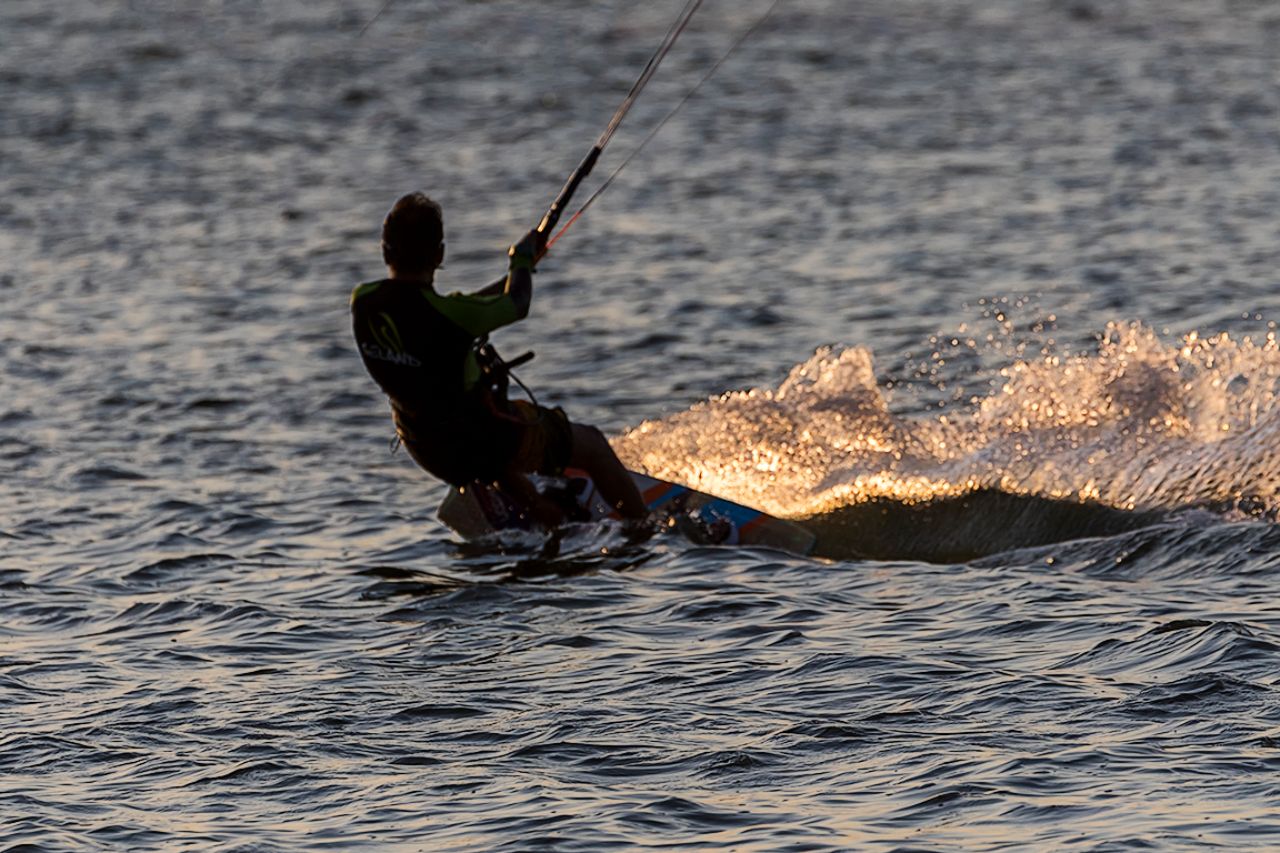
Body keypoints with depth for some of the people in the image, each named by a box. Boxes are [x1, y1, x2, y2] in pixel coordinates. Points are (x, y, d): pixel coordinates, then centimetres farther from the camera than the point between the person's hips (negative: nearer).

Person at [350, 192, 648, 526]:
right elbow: (517, 305, -10)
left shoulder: (363, 302, -12)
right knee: (592, 444, 17)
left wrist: (517, 272, 14)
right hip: (482, 444, -7)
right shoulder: (444, 314, -32)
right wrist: (521, 260, 11)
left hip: (424, 449, 7)